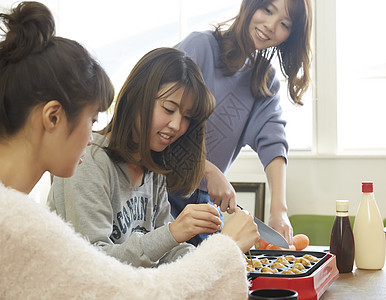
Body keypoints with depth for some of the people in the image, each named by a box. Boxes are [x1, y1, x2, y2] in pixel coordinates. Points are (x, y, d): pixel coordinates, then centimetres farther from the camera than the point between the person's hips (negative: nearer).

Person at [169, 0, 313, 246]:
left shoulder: (267, 82, 7)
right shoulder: (201, 46, -11)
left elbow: (272, 142, -8)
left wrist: (279, 208, -22)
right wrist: (212, 172, -24)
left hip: (206, 197, 5)